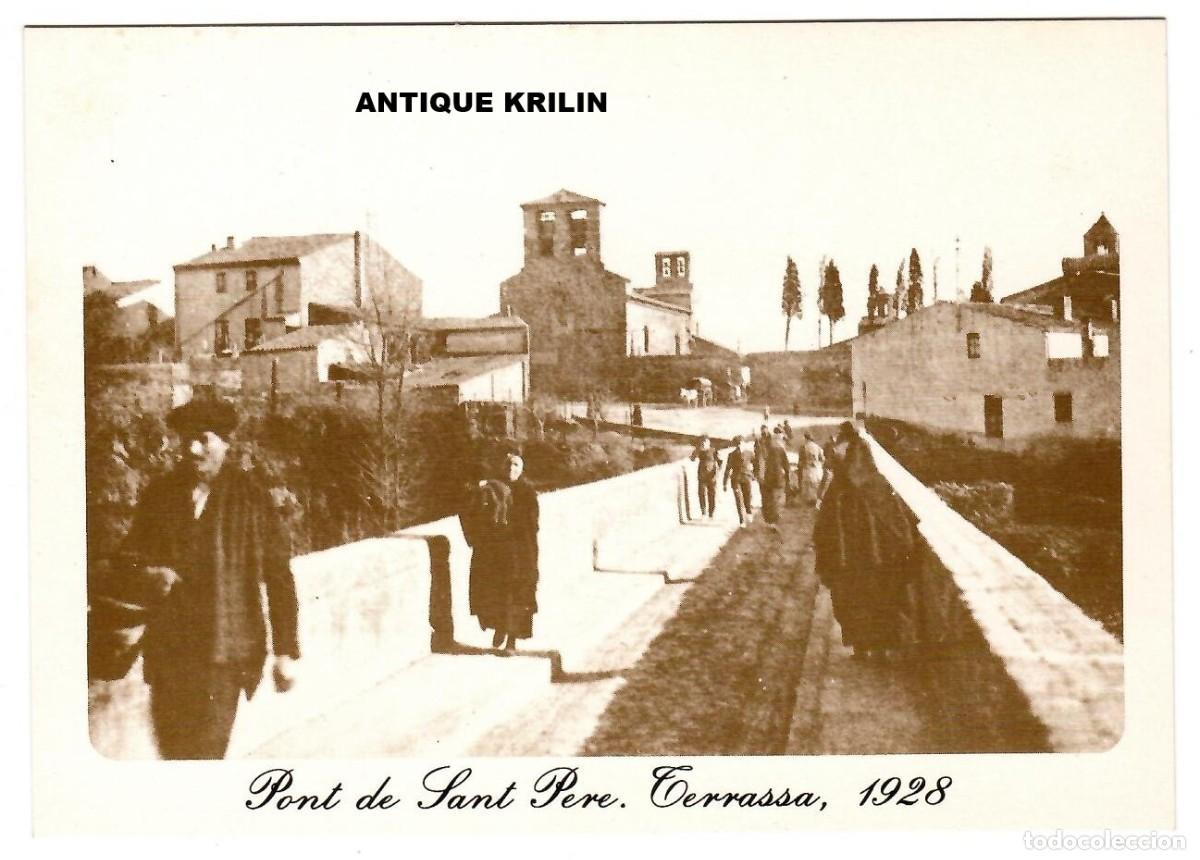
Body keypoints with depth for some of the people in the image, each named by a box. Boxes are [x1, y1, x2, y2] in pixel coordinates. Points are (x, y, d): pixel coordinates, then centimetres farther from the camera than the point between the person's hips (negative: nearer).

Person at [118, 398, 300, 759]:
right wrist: (149, 574, -8)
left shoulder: (251, 495, -2)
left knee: (205, 752, -9)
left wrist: (286, 652, -2)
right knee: (172, 751, 8)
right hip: (169, 647, 4)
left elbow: (279, 576, 0)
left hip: (225, 651, -4)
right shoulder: (160, 493, 8)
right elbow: (130, 554, 18)